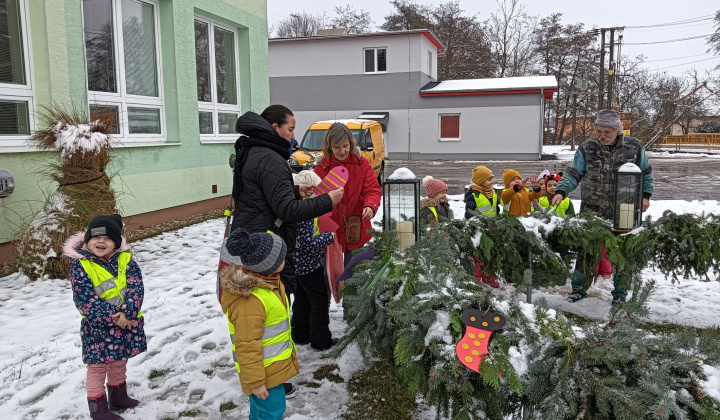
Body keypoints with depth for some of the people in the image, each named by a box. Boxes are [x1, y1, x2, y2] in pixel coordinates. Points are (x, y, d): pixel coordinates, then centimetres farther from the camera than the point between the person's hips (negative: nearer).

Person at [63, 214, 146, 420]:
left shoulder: (125, 259, -4)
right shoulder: (79, 264, -14)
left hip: (126, 322, 4)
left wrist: (127, 313, -26)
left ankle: (119, 397, 40)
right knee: (98, 367, 7)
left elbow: (136, 288, -12)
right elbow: (85, 300, -20)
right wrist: (113, 316, -25)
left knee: (119, 363, 21)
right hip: (97, 326, -4)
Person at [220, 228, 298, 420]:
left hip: (274, 363, 10)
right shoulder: (249, 300, -32)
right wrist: (255, 381, -20)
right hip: (264, 371, -10)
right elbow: (247, 346, -27)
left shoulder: (264, 281, 1)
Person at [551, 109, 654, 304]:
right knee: (586, 249, 0)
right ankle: (579, 288, 16)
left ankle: (620, 292, 24)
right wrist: (561, 191, -17)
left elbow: (646, 173, 13)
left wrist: (645, 195, 4)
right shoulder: (587, 149, -2)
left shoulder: (634, 147, 1)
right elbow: (573, 174, -2)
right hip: (592, 211, -1)